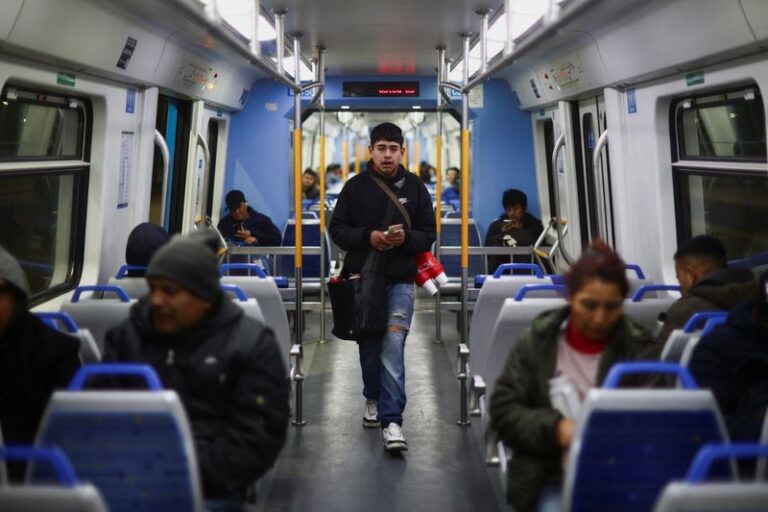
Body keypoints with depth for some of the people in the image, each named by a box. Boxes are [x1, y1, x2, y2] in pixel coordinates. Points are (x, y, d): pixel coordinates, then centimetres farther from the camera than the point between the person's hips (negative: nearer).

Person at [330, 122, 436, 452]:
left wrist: (406, 237, -15)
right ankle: (373, 399, 37)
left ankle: (391, 420, -9)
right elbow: (337, 229, 3)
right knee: (369, 346, 11)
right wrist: (368, 236, -15)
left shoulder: (415, 187, 4)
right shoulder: (355, 186, 3)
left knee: (393, 347, -11)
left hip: (400, 280, -1)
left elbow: (428, 234, 6)